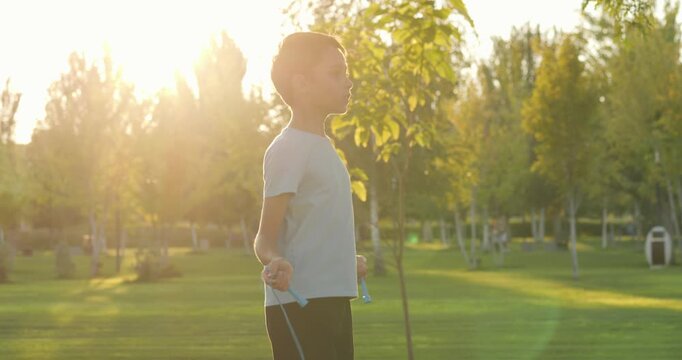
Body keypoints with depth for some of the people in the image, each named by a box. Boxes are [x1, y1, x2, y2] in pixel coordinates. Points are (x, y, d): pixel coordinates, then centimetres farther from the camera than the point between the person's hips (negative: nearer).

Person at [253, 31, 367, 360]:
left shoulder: (321, 147, 16)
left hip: (332, 302, 10)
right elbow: (266, 236, -13)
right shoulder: (289, 148, -11)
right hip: (300, 307, -10)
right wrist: (276, 261, -34)